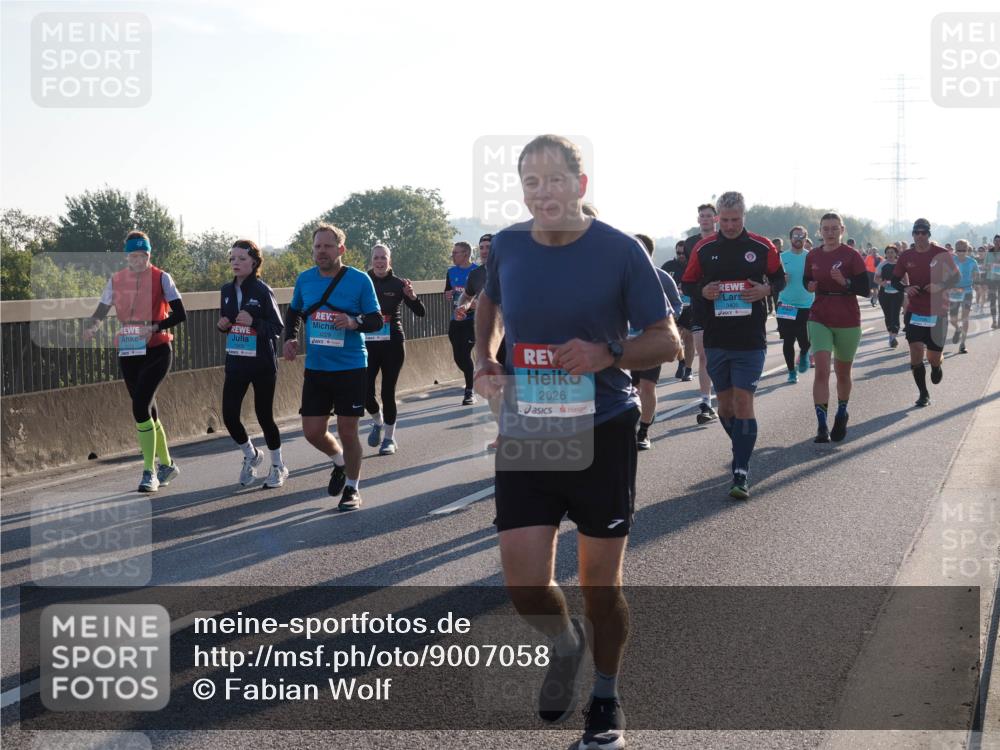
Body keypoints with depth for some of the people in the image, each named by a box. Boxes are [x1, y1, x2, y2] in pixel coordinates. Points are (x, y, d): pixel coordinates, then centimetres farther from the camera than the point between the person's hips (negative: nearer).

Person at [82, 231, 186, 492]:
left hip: (157, 351, -5)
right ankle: (166, 464, 30)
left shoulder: (161, 278, -4)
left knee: (140, 407, -18)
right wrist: (91, 327, -16)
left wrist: (155, 327, -25)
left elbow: (180, 315, -9)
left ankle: (150, 472, -13)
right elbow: (101, 312, 6)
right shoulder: (115, 280, 7)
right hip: (128, 353, 5)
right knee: (147, 410, 12)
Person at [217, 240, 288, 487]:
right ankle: (251, 455, 26)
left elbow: (278, 328, -11)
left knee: (264, 415, 4)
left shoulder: (263, 291, -11)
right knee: (229, 415, -2)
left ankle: (278, 466, 24)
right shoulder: (227, 290, 6)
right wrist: (221, 325, -4)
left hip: (262, 363, -5)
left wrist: (254, 322, -26)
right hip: (235, 362, 5)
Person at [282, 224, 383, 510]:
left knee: (347, 431, 1)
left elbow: (377, 320, -5)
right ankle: (340, 462, 36)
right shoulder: (304, 279, 4)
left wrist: (354, 322, -25)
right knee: (313, 431, 4)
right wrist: (290, 338, 4)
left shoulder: (359, 280, -8)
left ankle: (352, 488, 20)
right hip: (315, 369, 4)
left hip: (351, 368, -4)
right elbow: (294, 312, 21)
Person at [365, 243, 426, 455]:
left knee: (388, 392, 1)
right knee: (365, 391, -4)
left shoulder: (398, 284, -1)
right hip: (368, 344, 1)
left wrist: (411, 296, -21)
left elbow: (421, 313, -3)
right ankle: (377, 422, 28)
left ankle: (389, 438, 16)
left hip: (392, 344, -1)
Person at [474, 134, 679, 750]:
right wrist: (484, 360, 4)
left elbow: (667, 341, -6)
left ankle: (607, 696, 31)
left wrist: (607, 354, -24)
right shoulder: (507, 246, 0)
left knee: (600, 584, 7)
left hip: (603, 434, -2)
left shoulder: (620, 251, -10)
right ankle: (566, 645, 31)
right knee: (524, 582, -4)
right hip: (525, 436, 3)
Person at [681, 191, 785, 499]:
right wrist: (703, 291, -11)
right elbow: (687, 284, 11)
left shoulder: (762, 247, 0)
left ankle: (741, 475, -10)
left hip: (751, 341, -3)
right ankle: (742, 450, 36)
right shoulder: (704, 248, 3)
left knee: (743, 401, -10)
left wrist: (766, 290, -11)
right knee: (725, 404, 11)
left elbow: (780, 278, 11)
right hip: (715, 340, 3)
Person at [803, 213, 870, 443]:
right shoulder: (812, 256, 4)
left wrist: (844, 281, -24)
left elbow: (866, 291, -8)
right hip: (819, 320, 2)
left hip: (848, 322, -1)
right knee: (821, 370, -13)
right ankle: (821, 425, -15)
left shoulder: (852, 256, -7)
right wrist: (810, 286, -4)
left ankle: (841, 414, 38)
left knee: (843, 373, 13)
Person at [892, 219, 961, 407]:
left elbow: (956, 277, 0)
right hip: (915, 312, 1)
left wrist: (941, 286, -19)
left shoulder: (941, 254, -5)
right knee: (916, 352, -10)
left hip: (937, 312, -1)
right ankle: (923, 394, 5)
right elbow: (895, 279, 10)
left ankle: (936, 365, 44)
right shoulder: (906, 256, 1)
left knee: (934, 357, 5)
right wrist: (905, 288, -12)